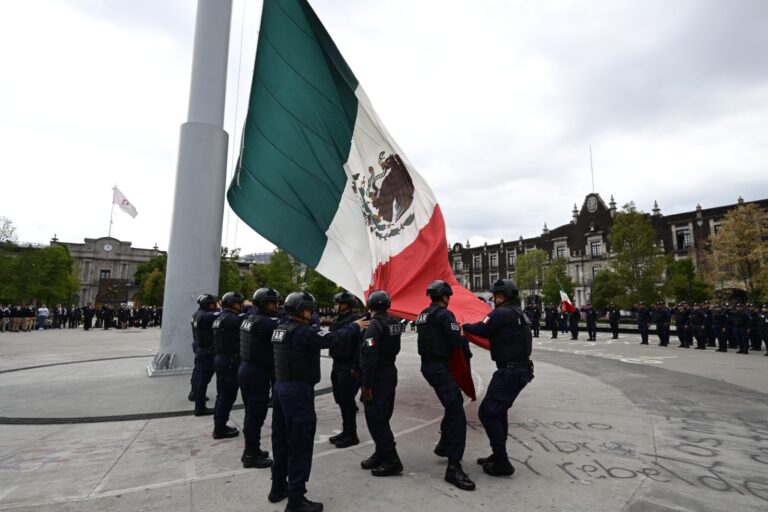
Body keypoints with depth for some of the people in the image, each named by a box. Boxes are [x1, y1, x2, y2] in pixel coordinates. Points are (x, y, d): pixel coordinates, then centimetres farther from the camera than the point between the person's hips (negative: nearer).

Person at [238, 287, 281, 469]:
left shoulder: (249, 318, 10)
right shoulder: (265, 322, -20)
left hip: (246, 368, 10)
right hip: (258, 372, -10)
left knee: (252, 412, 19)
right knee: (256, 414, 1)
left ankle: (251, 450, 32)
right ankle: (252, 456, 13)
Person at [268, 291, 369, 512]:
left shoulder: (280, 329, 6)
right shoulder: (302, 331, -20)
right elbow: (330, 339, -18)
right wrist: (354, 327, -9)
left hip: (281, 386, 10)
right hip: (298, 390, -9)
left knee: (281, 438, 19)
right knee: (300, 442, 0)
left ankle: (278, 487, 34)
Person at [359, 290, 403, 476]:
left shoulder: (374, 325, -19)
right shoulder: (394, 323, 6)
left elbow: (370, 358, -24)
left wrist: (367, 384, -20)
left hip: (377, 377, -9)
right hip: (391, 372, 9)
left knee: (375, 419, 1)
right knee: (383, 417, 19)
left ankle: (392, 461, 5)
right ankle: (381, 454, 30)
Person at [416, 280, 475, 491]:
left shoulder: (423, 314, 13)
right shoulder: (444, 314, -14)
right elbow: (456, 342, -19)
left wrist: (455, 332, 13)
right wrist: (465, 340, 3)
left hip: (428, 364, 10)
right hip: (438, 366, -10)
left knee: (453, 402, 25)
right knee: (456, 412, -10)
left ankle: (444, 445, 36)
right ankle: (453, 467, -11)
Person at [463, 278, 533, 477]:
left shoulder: (501, 313, -17)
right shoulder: (519, 313, 13)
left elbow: (481, 329, -15)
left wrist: (464, 326, 3)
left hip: (509, 371, -10)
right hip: (522, 369, 10)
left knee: (488, 413, -4)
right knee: (498, 411, 21)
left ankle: (501, 464, 3)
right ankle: (498, 455, 31)